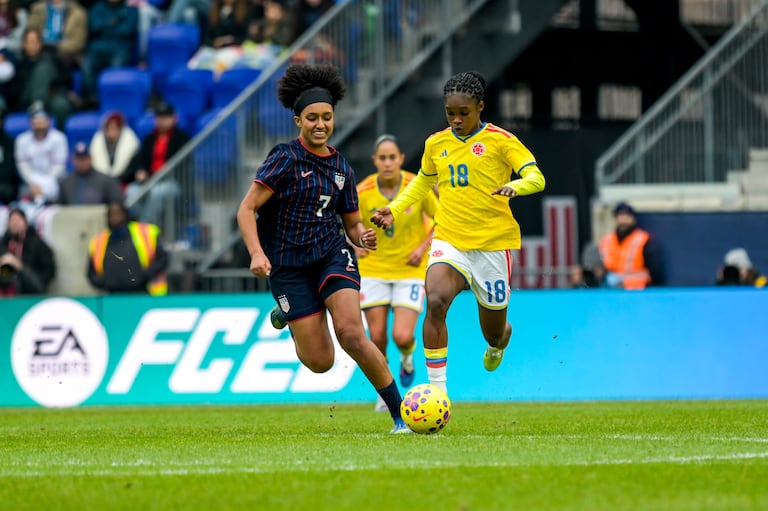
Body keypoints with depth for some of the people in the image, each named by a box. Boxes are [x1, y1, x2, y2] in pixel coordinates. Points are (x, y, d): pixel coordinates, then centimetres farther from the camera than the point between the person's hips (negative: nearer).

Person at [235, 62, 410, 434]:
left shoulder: (341, 167, 8)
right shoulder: (285, 159, -8)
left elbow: (352, 224, 17)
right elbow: (246, 210, -13)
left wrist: (363, 237, -7)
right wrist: (257, 254, -27)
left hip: (333, 255, 3)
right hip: (288, 265, -3)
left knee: (351, 334, -21)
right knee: (320, 362, -5)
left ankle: (401, 414, -11)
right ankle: (288, 318, 30)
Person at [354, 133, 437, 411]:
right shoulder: (363, 192, -10)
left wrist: (423, 247, -8)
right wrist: (357, 245, -6)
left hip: (410, 271, -1)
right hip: (373, 270, 1)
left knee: (402, 336, -13)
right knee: (377, 338, -2)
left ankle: (407, 357, 25)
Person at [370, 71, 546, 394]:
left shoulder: (500, 140, -7)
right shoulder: (436, 144, 6)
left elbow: (536, 177, -12)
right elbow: (423, 181, 25)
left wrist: (514, 186, -34)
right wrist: (395, 209, 12)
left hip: (493, 243, -2)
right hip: (450, 241, 2)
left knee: (493, 332, 10)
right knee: (435, 301, -28)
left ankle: (499, 341, 52)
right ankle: (437, 390, -24)